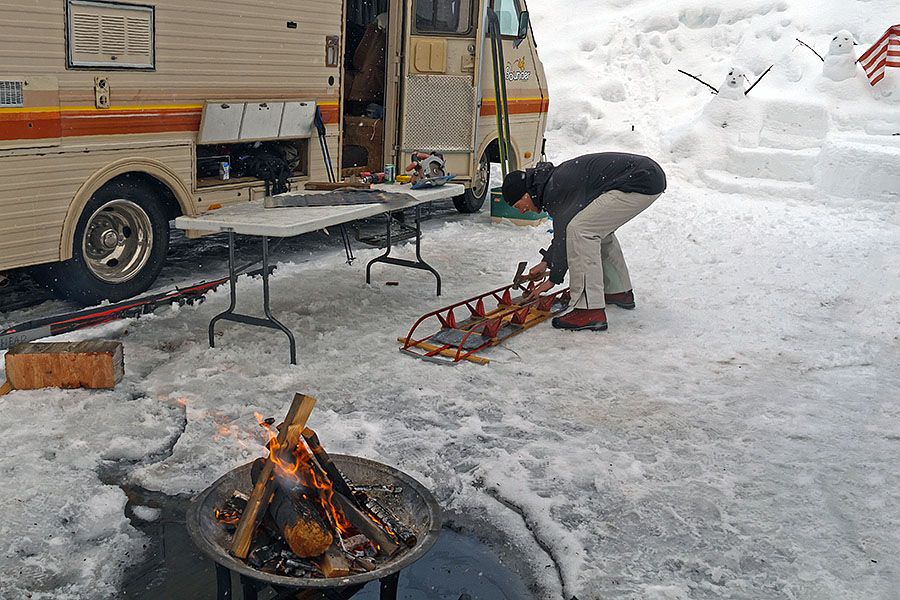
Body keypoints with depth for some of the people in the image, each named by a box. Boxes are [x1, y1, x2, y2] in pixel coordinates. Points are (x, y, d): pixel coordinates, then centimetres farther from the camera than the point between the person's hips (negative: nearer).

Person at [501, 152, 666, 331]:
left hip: (641, 183, -11)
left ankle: (591, 311, -17)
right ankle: (620, 291, 34)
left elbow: (563, 235, -8)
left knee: (580, 230, -14)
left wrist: (554, 279, 2)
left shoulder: (555, 190, -14)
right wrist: (546, 262, 30)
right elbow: (563, 229, 28)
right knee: (599, 229, 26)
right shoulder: (554, 178, 17)